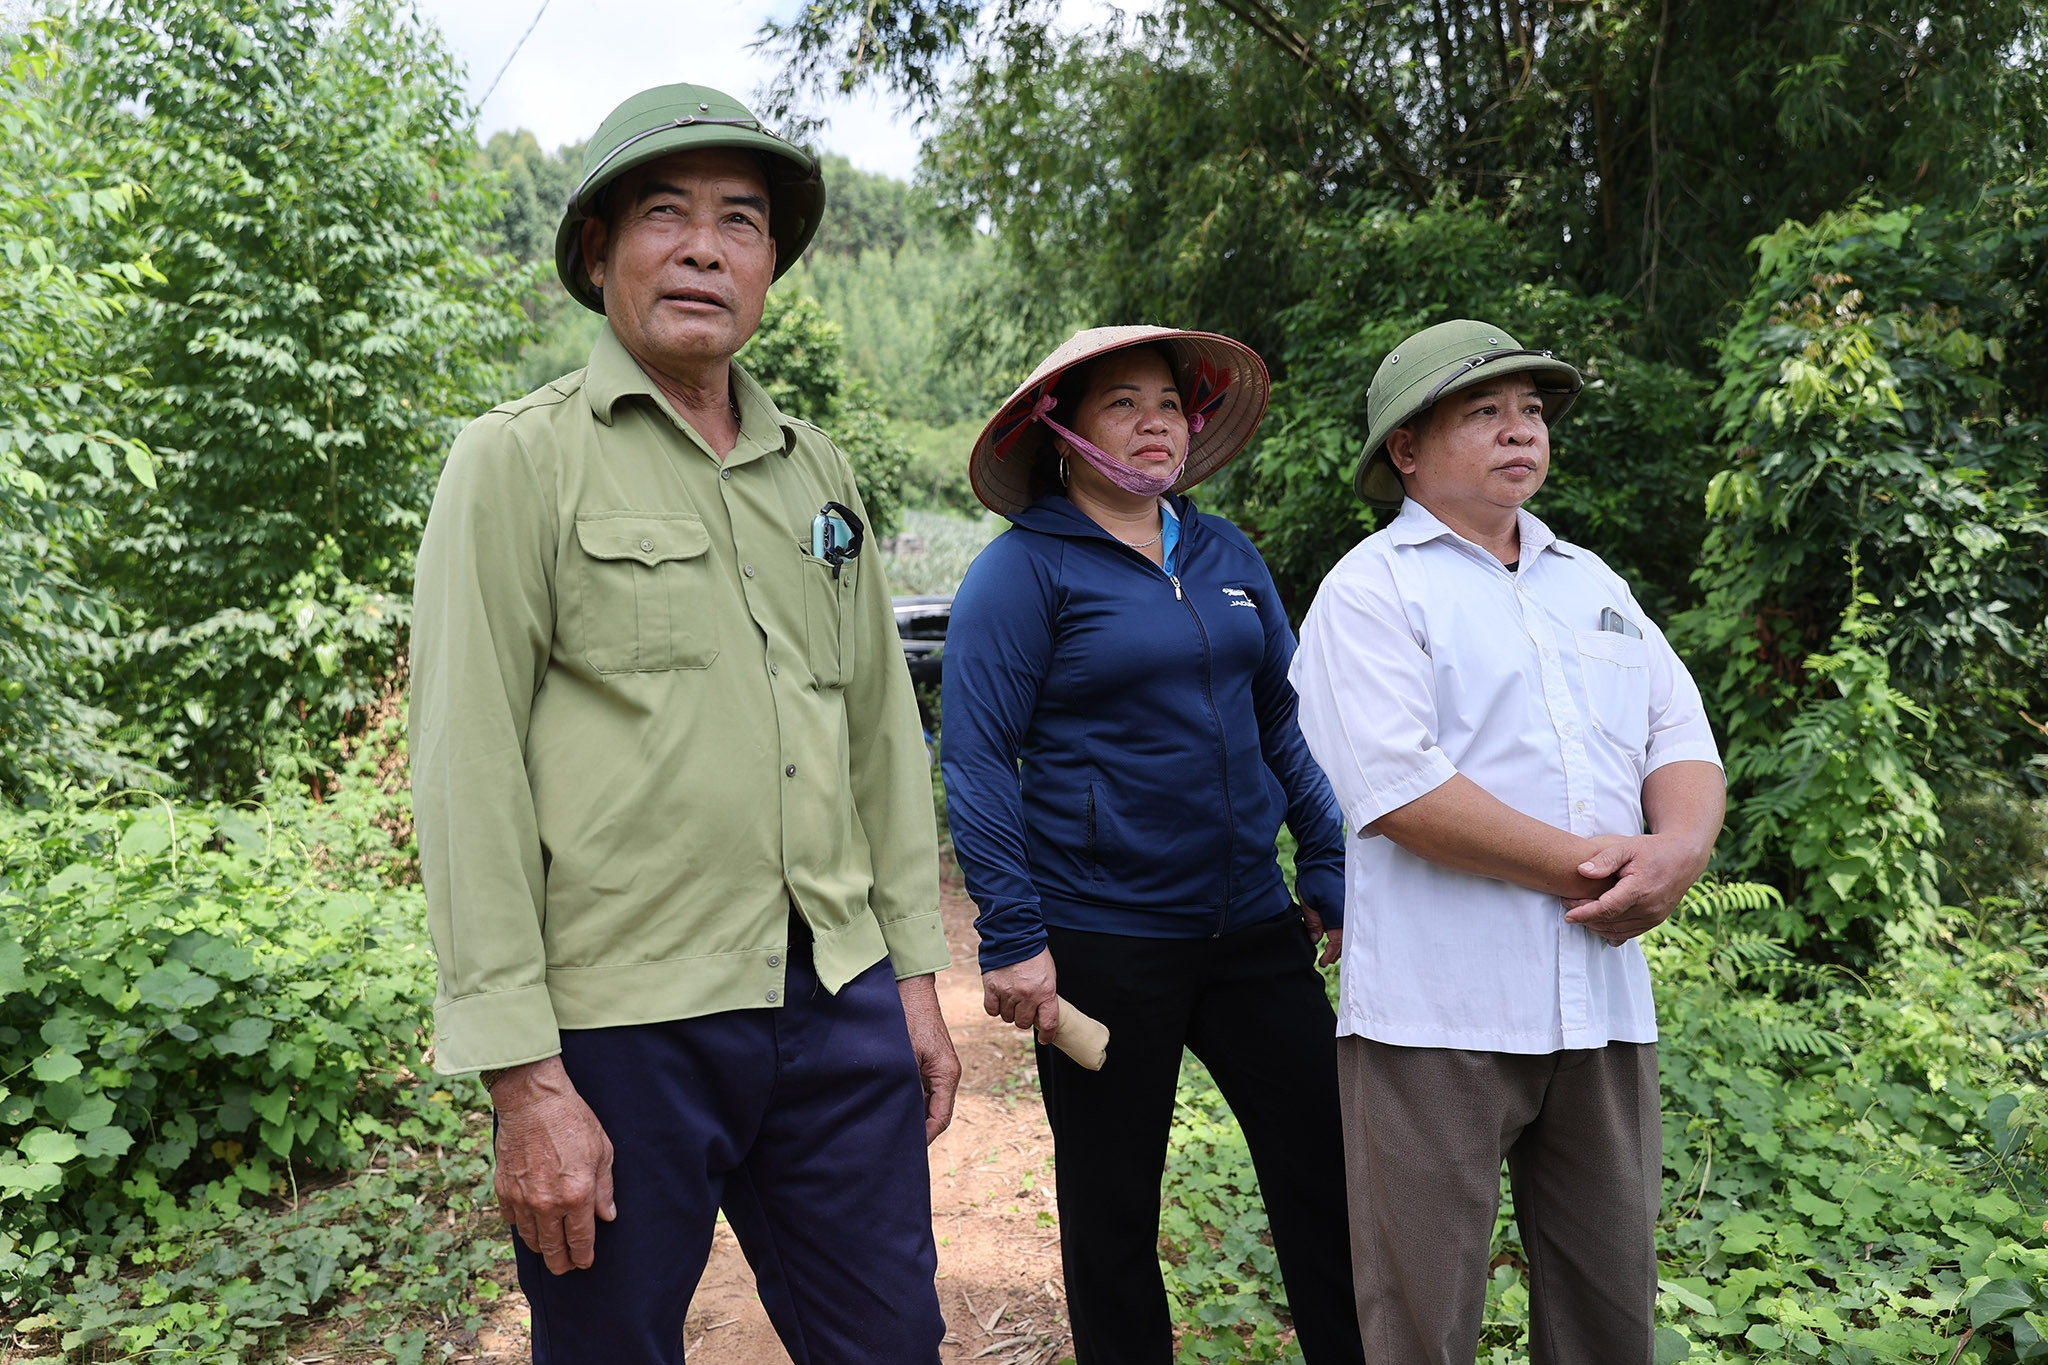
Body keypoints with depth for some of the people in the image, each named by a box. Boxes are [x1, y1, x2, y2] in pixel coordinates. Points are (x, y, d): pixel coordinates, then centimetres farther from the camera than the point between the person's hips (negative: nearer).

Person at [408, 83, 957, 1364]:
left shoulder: (819, 468, 13)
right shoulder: (520, 461, -3)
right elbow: (468, 774, -9)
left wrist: (915, 972, 13)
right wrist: (524, 1079, -13)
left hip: (841, 1008, 5)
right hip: (621, 1022, -4)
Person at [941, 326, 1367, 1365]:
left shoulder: (1226, 555, 10)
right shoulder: (1024, 569, -7)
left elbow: (1283, 725, 16)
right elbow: (976, 760, -10)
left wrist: (1329, 871, 11)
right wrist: (1011, 936, -15)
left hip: (1253, 928, 5)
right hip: (1100, 943, -5)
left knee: (1326, 1166, 8)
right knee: (1113, 1206, 10)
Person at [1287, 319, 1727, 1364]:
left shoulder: (1594, 583, 18)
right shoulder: (1371, 590, -4)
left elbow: (1682, 738, 14)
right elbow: (1397, 789, -16)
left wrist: (1679, 849, -8)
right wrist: (1585, 867, -13)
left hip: (1602, 1003, 6)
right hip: (1434, 1013, -6)